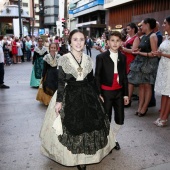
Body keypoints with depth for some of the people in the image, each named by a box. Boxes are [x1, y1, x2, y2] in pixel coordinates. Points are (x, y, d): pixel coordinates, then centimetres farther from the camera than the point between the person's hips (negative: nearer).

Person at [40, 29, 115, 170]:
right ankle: (75, 157, 24)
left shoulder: (88, 59, 3)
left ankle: (84, 155, 29)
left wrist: (97, 95, 13)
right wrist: (59, 101, -10)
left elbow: (91, 80, 10)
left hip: (87, 95, 4)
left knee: (90, 124, 10)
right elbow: (61, 82, -8)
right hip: (70, 96, -4)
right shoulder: (64, 59, -8)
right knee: (72, 127, 5)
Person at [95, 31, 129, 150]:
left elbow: (124, 76, 9)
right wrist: (98, 94, -10)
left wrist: (126, 94, 5)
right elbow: (97, 77, -5)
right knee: (106, 119, 4)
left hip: (119, 91, 4)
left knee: (120, 119, 8)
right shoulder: (101, 57, -5)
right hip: (106, 92, -3)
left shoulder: (123, 57, 7)